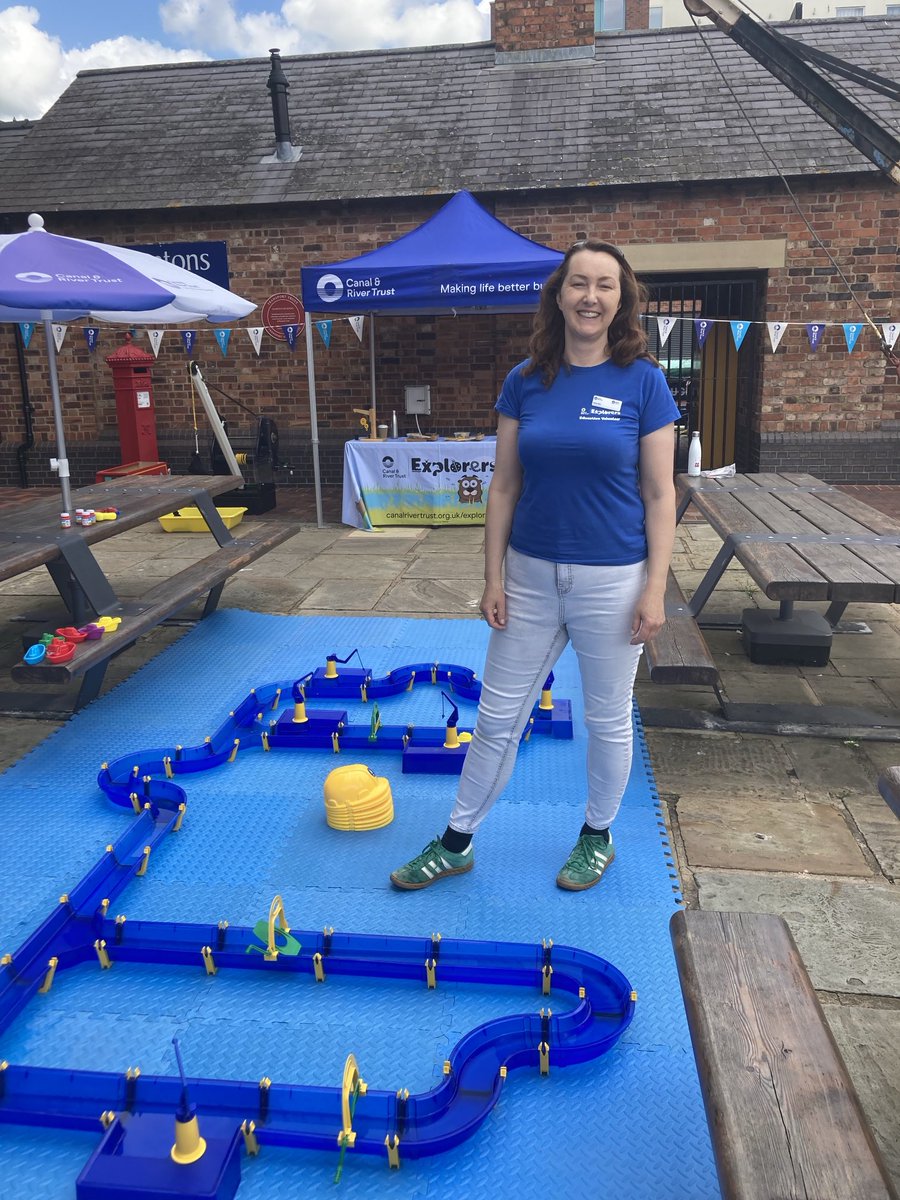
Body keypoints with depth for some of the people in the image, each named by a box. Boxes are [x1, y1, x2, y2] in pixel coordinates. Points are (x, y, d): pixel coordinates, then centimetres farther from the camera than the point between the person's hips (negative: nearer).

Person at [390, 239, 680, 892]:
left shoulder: (643, 380, -6)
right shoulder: (526, 380, 1)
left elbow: (660, 494, -5)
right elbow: (505, 485, 3)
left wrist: (655, 589, -9)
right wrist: (493, 577, 1)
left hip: (612, 579, -2)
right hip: (531, 573, 3)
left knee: (608, 718, 14)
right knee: (497, 716, 12)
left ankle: (598, 835, 38)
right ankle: (457, 843, 29)